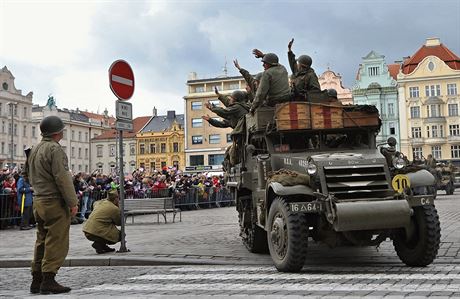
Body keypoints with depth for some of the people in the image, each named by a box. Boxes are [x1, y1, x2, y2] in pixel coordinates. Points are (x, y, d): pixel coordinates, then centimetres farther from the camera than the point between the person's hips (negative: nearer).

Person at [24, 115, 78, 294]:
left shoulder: (35, 150, 15)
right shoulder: (55, 149, -14)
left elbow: (28, 175, 24)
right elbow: (62, 177, -20)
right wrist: (72, 202, -18)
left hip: (38, 201, 9)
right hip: (55, 202, -9)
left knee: (42, 242, 14)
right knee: (56, 243, -5)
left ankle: (37, 280, 18)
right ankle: (48, 281, -5)